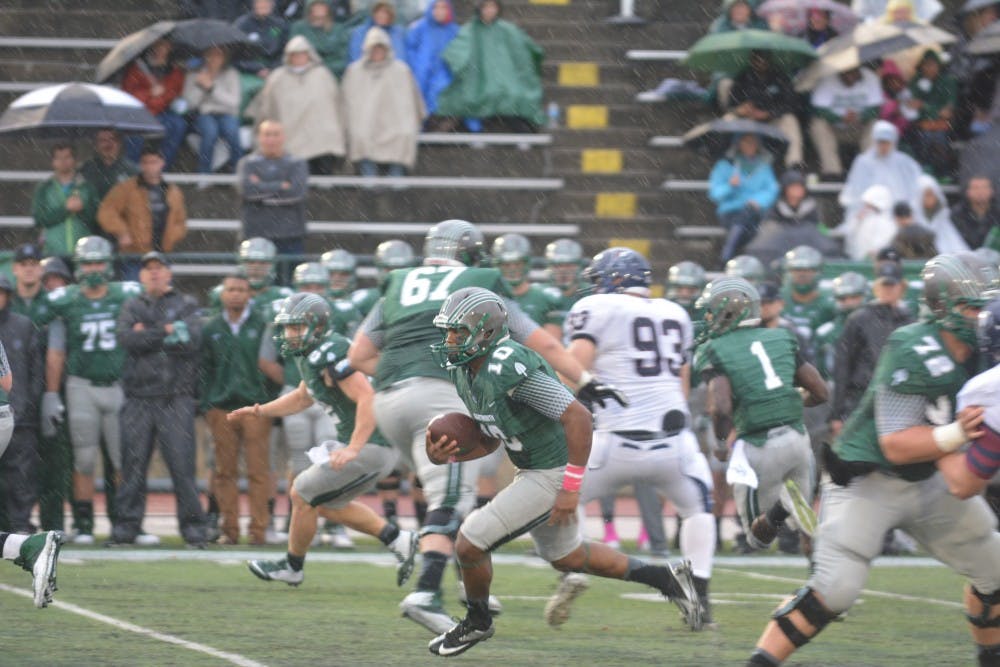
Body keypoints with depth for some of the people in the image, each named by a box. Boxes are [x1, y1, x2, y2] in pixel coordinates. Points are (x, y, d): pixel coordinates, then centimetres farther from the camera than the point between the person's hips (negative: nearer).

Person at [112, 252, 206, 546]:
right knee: (133, 463, -1)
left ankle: (193, 526, -2)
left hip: (176, 397, -2)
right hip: (139, 395, 2)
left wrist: (148, 336, -4)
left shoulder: (186, 305, 12)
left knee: (182, 463, -6)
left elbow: (192, 340, -6)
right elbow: (126, 339, -3)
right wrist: (168, 332, -6)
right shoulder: (132, 307, 16)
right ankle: (126, 525, 4)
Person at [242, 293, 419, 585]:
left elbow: (368, 399, -29)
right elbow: (302, 397, 29)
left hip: (371, 446, -10)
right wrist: (261, 411, 17)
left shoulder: (330, 355, -21)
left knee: (303, 495, 1)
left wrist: (353, 449, -33)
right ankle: (398, 540, 21)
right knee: (326, 503, 22)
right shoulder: (313, 355, 10)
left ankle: (292, 567, 20)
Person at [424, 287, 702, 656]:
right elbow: (490, 439, 12)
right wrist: (445, 455, -8)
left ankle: (478, 621, 19)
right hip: (534, 470, 10)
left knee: (469, 543, -8)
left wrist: (570, 489, -26)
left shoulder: (509, 369, -29)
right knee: (567, 558, 27)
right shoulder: (466, 372, 1)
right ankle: (667, 579, 36)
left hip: (554, 474, -10)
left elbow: (578, 417, -29)